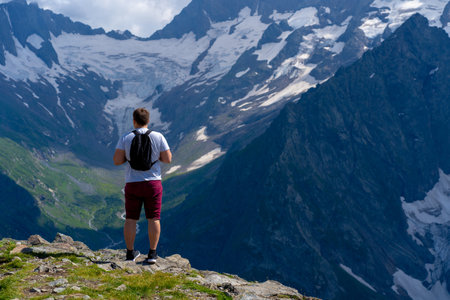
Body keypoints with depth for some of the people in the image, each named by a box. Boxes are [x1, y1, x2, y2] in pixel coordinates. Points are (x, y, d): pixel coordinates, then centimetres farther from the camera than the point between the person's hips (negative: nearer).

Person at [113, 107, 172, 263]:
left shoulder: (125, 138, -3)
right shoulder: (158, 137, -4)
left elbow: (116, 160, -6)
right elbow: (168, 159, -3)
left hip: (133, 184, 1)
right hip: (153, 182, 0)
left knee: (130, 219, 10)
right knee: (153, 219, 5)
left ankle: (130, 253, 15)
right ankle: (152, 253, 5)